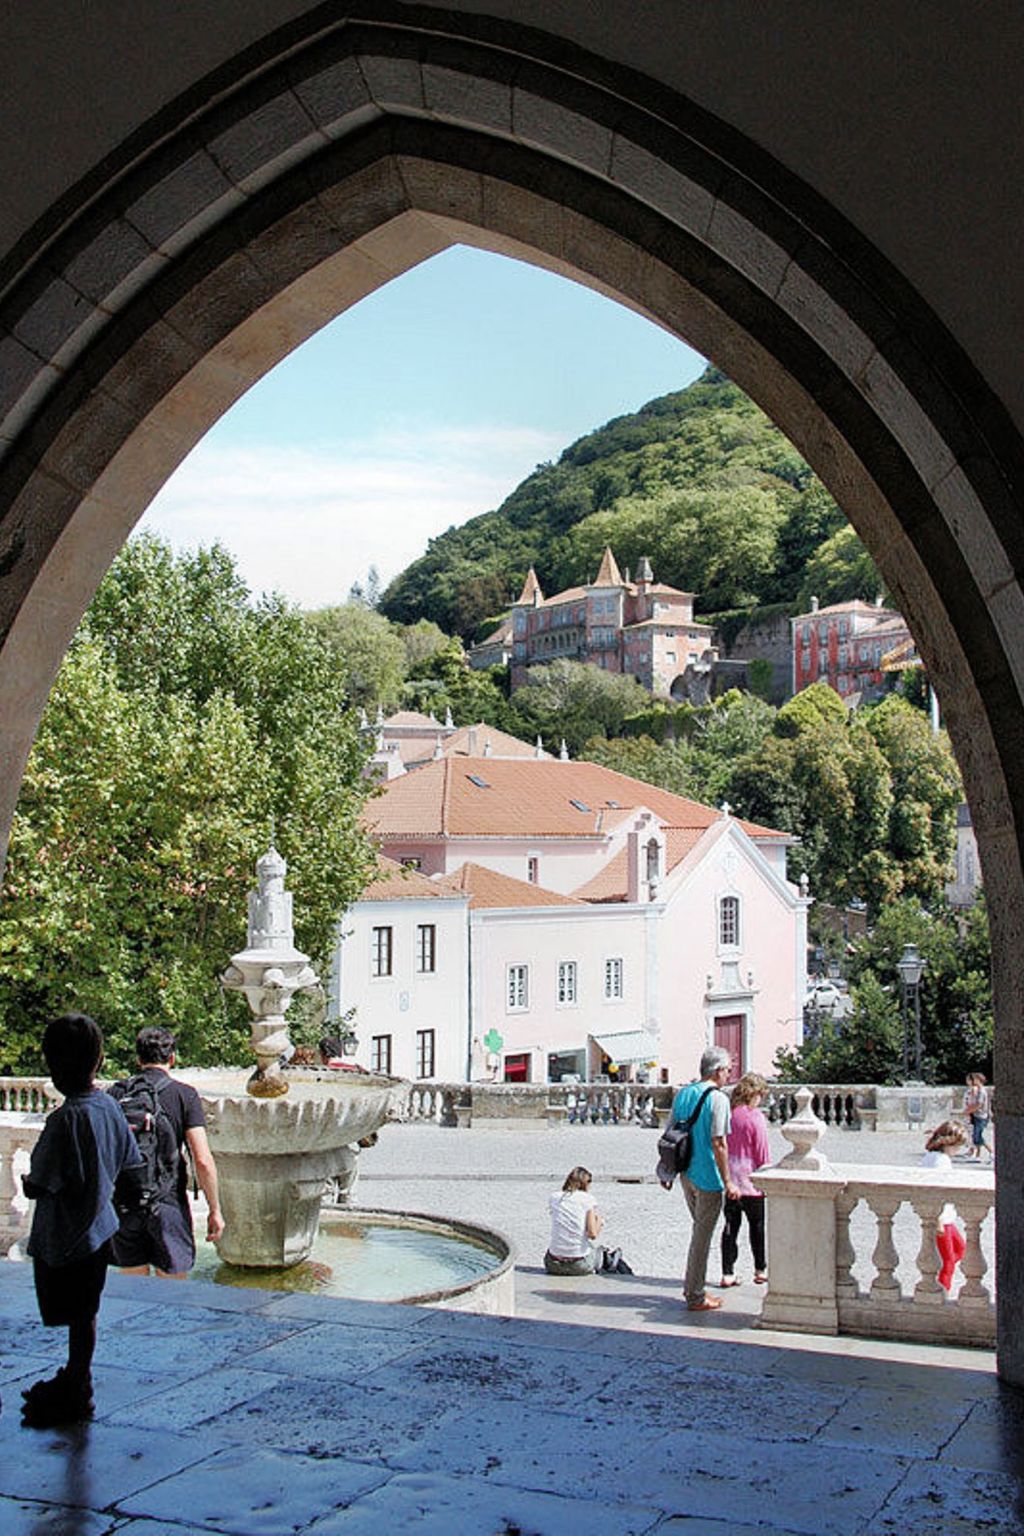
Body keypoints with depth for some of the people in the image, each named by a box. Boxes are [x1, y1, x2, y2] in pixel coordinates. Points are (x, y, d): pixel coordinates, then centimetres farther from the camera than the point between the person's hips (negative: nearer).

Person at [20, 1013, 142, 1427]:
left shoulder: (65, 1119, -26)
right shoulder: (109, 1106, -2)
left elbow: (37, 1186, -23)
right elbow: (128, 1162, 9)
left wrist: (26, 1179, -1)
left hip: (66, 1235, -7)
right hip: (98, 1225, 8)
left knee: (78, 1317, 7)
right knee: (84, 1315, 21)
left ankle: (75, 1397, 22)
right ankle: (75, 1380, 37)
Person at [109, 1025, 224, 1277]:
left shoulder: (116, 1093, 2)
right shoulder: (184, 1095, -6)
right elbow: (203, 1160, -10)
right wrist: (215, 1209, -4)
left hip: (123, 1206, 3)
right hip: (167, 1204, -3)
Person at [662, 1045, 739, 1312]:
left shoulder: (682, 1093, 8)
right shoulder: (718, 1099, -15)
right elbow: (718, 1143, -19)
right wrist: (728, 1181, -15)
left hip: (687, 1174, 7)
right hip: (708, 1176, -7)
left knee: (700, 1229, 22)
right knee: (702, 1235, 1)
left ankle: (691, 1287, 26)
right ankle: (696, 1297, 8)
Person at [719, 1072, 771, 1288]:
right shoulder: (755, 1116, -13)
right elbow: (762, 1151, -10)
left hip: (729, 1179, 4)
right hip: (750, 1181, -4)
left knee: (730, 1226, 8)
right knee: (757, 1225, 12)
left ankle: (728, 1273, 7)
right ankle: (761, 1270, 23)